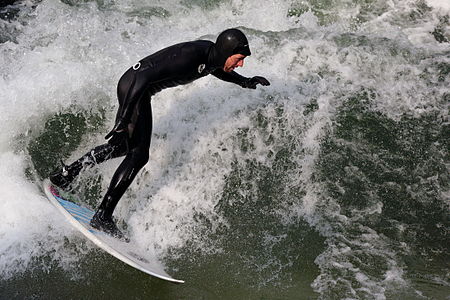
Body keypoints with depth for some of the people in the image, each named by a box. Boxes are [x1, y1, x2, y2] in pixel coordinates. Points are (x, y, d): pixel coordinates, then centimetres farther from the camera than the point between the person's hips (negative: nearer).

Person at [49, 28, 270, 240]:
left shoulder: (213, 54, -3)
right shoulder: (190, 55, -29)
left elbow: (216, 69, 25)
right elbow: (143, 78, -33)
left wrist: (244, 81, 13)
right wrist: (123, 121, -36)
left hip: (136, 86, 10)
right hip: (134, 87, -10)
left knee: (123, 146, 21)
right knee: (138, 155, -12)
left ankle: (67, 172, 32)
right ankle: (102, 216, -5)